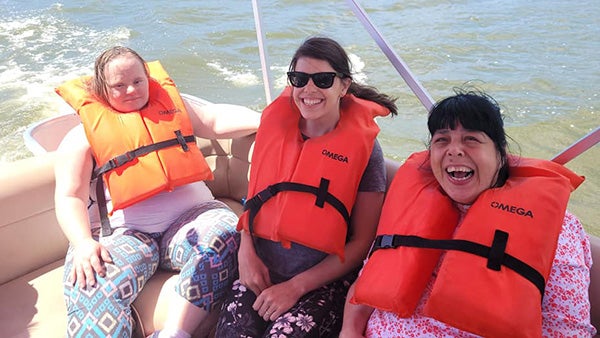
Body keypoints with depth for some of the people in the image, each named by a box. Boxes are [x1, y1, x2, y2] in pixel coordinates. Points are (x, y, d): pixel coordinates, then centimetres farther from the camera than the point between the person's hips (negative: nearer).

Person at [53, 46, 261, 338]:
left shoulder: (172, 106, 19)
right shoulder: (85, 134, 10)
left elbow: (217, 120, 12)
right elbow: (69, 197, 2)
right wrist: (83, 243, -17)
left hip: (189, 216, 2)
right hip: (123, 233, -1)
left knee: (226, 235, -30)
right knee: (94, 287, -32)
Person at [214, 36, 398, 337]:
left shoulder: (363, 146, -9)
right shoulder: (275, 123, 2)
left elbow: (360, 241, -7)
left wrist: (295, 287, -12)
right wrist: (246, 252, -5)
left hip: (324, 280, -2)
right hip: (259, 272, 3)